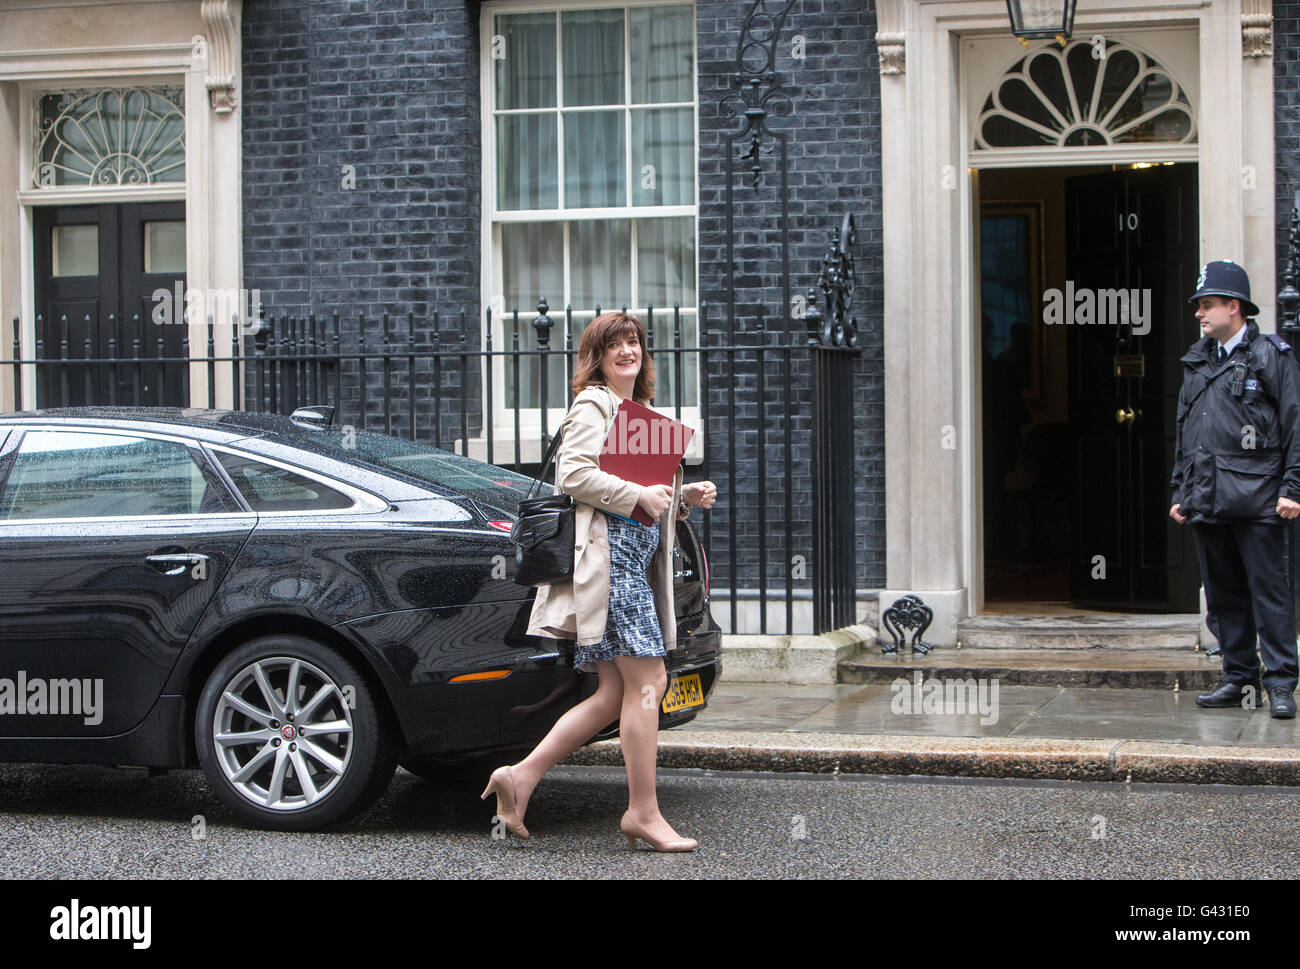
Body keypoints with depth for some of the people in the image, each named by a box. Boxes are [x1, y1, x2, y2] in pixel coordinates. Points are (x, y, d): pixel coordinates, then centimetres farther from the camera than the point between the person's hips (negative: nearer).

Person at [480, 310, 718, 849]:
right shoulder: (592, 406, -3)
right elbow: (573, 473, -16)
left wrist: (687, 497, 15)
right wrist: (639, 496, -15)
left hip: (636, 560, 10)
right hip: (607, 554, -10)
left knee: (616, 693, 5)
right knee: (646, 682, -10)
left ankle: (521, 777, 5)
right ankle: (643, 813, -6)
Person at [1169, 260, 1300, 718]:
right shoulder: (1197, 362, 18)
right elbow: (1182, 434, 22)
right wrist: (1180, 491, 17)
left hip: (1254, 500, -6)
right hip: (1205, 501, 6)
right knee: (1223, 594, 9)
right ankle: (1240, 679, 16)